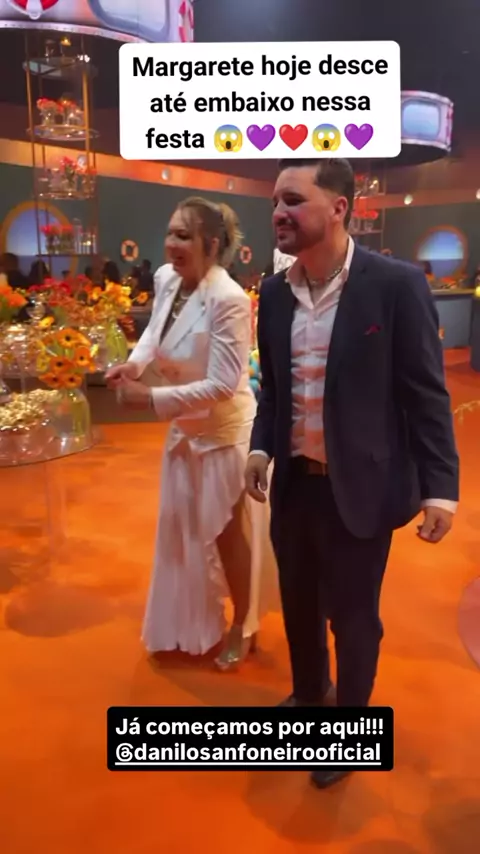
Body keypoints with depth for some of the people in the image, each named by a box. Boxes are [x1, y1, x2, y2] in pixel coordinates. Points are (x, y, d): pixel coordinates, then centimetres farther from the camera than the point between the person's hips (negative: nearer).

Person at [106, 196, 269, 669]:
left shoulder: (229, 300, -29)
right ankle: (194, 619, 46)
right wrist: (134, 363, -6)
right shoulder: (165, 277, -6)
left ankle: (243, 626, 34)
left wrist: (149, 397, -27)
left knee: (227, 532, 8)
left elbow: (222, 386, -28)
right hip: (185, 426, 8)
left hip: (224, 430, -8)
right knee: (184, 527, 21)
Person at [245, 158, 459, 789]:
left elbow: (426, 393, -11)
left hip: (359, 487, -5)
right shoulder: (275, 292, 2)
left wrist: (440, 486, -13)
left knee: (353, 615, 13)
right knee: (298, 604, 22)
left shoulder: (396, 285, -13)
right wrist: (261, 447, 0)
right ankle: (308, 695, 50)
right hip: (292, 483, 5)